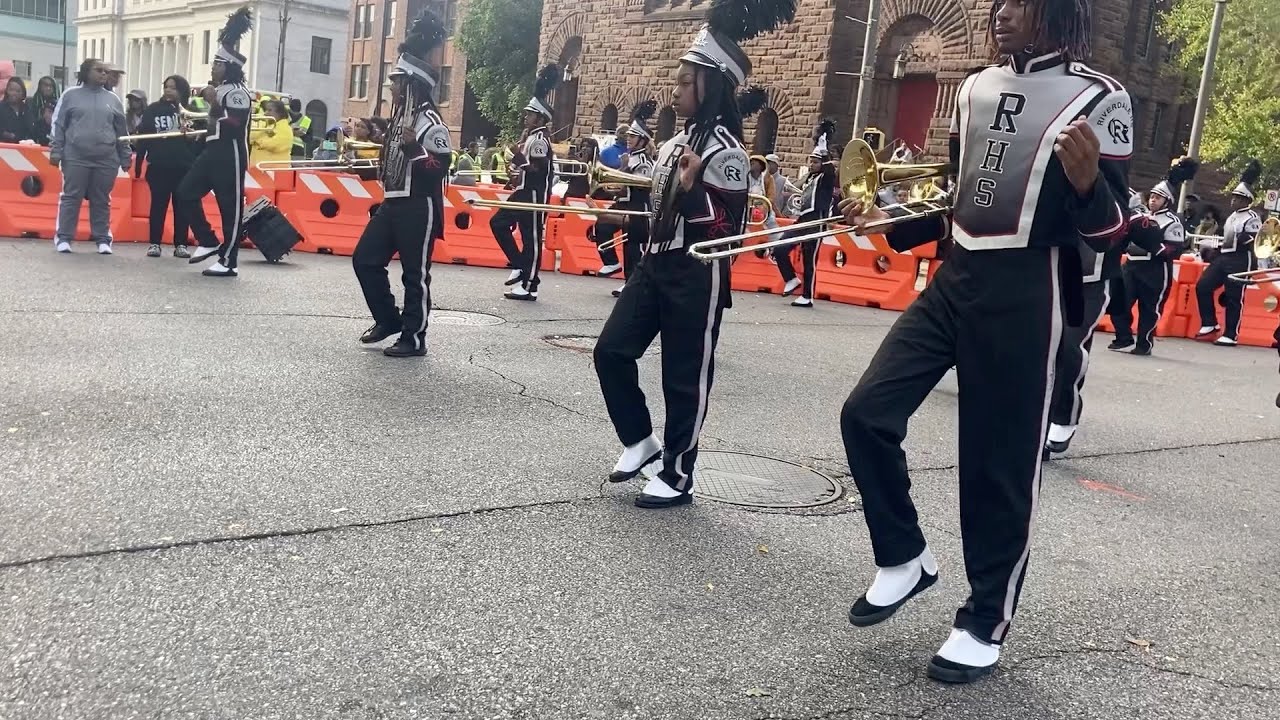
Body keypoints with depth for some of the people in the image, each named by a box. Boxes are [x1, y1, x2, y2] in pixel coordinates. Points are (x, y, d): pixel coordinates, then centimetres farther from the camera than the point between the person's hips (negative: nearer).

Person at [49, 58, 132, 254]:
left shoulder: (113, 100, 12)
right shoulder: (71, 95, 6)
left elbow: (122, 132, 13)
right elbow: (59, 126, 5)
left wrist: (125, 157, 11)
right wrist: (56, 151, -1)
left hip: (106, 161, 2)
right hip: (75, 158, -2)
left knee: (101, 201, 6)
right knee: (71, 198, 1)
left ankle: (102, 239, 12)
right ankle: (63, 237, 6)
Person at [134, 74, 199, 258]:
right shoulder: (153, 110, 5)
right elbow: (143, 137, 4)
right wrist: (138, 163, 1)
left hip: (184, 166, 0)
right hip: (159, 166, 0)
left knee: (182, 206, 5)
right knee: (158, 205, 4)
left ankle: (181, 244, 11)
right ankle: (155, 243, 9)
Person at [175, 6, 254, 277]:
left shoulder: (238, 93, -12)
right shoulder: (220, 90, 19)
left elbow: (234, 128, -22)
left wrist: (215, 108, -19)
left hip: (230, 156, -10)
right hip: (213, 153, 10)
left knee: (230, 208, -5)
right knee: (186, 193, 4)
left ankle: (228, 262, 1)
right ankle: (209, 242, 14)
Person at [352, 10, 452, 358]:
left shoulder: (430, 123, -13)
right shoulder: (400, 117, 15)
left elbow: (440, 169, -19)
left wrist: (413, 146, -29)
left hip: (418, 208, -9)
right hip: (393, 204, 10)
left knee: (415, 274, -2)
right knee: (365, 259, 8)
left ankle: (414, 338, 8)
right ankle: (388, 320, 22)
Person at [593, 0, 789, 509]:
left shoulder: (724, 151, -13)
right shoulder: (678, 141, 13)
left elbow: (728, 232, -16)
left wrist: (692, 186, -27)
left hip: (696, 278, -8)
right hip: (656, 266, 9)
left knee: (685, 378, 2)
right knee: (611, 352, 5)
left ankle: (676, 477, 15)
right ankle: (641, 442, 22)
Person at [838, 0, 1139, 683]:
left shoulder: (1097, 97, -5)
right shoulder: (974, 88, 12)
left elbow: (1108, 233, -7)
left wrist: (1087, 182, -27)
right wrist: (888, 224, 12)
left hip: (1025, 298, -6)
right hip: (955, 279, 6)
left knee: (999, 465, 2)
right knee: (866, 413, -2)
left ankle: (985, 625, 19)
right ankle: (903, 559, 19)